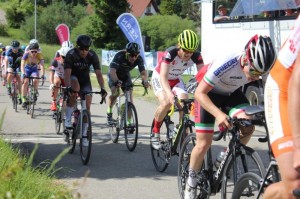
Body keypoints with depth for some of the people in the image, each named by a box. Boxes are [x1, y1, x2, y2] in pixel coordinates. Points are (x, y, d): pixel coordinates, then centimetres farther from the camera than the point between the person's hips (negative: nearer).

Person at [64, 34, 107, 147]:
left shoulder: (92, 56, -21)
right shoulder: (71, 55, -27)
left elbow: (98, 73, -25)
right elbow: (67, 73, -35)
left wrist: (102, 88, -40)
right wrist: (68, 87, -52)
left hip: (85, 79, 2)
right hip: (73, 77, -2)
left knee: (87, 106, -9)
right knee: (75, 88, -38)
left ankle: (84, 135, 1)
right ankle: (68, 119, -26)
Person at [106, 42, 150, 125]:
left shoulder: (139, 59, -26)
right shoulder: (119, 56, -36)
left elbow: (143, 72, -32)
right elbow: (112, 71, -45)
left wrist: (144, 81, -54)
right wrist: (117, 81, -63)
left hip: (125, 75, 3)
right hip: (114, 75, -3)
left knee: (129, 95, -11)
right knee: (115, 93, -26)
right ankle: (109, 113, -4)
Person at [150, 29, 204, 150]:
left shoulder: (196, 56, -25)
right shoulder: (170, 54, -36)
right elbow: (163, 77, -46)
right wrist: (169, 93, -63)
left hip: (176, 80, 4)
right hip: (159, 78, -4)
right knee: (166, 103, -28)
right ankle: (155, 132, -3)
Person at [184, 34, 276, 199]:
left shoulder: (258, 67, -26)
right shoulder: (225, 65, -39)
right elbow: (200, 93, -33)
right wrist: (219, 114, -47)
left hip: (232, 93, 4)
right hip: (208, 94, -4)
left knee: (248, 127, -23)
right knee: (204, 144, -6)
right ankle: (191, 182, 16)